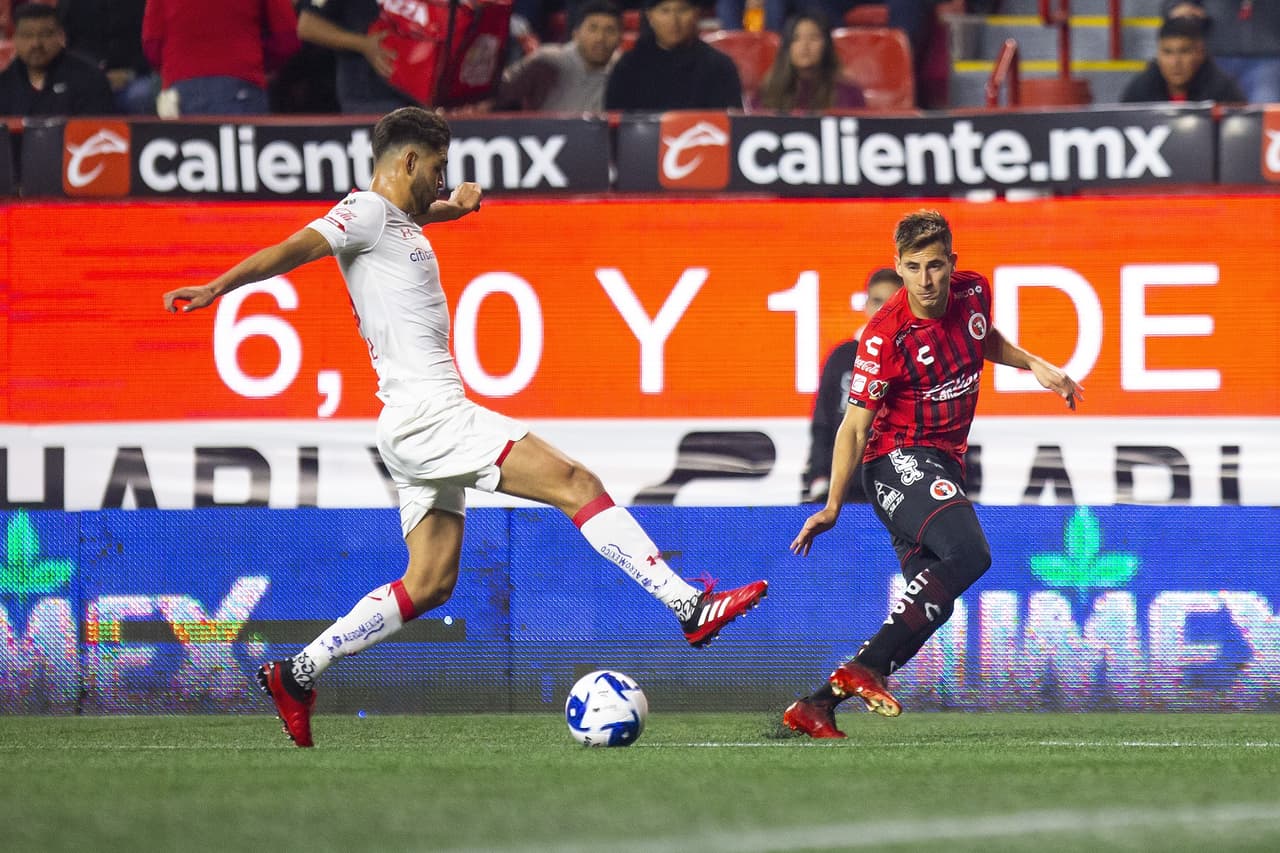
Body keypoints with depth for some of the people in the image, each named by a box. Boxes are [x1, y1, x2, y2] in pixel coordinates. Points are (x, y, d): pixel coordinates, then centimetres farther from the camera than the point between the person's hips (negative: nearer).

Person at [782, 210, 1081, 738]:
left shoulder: (972, 292, 0)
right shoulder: (886, 334, -19)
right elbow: (855, 424, -19)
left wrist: (1034, 365, 13)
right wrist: (833, 505, -27)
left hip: (943, 466, 8)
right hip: (897, 461, -8)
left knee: (930, 606, 2)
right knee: (969, 554, -31)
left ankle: (816, 705, 3)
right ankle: (864, 669, -31)